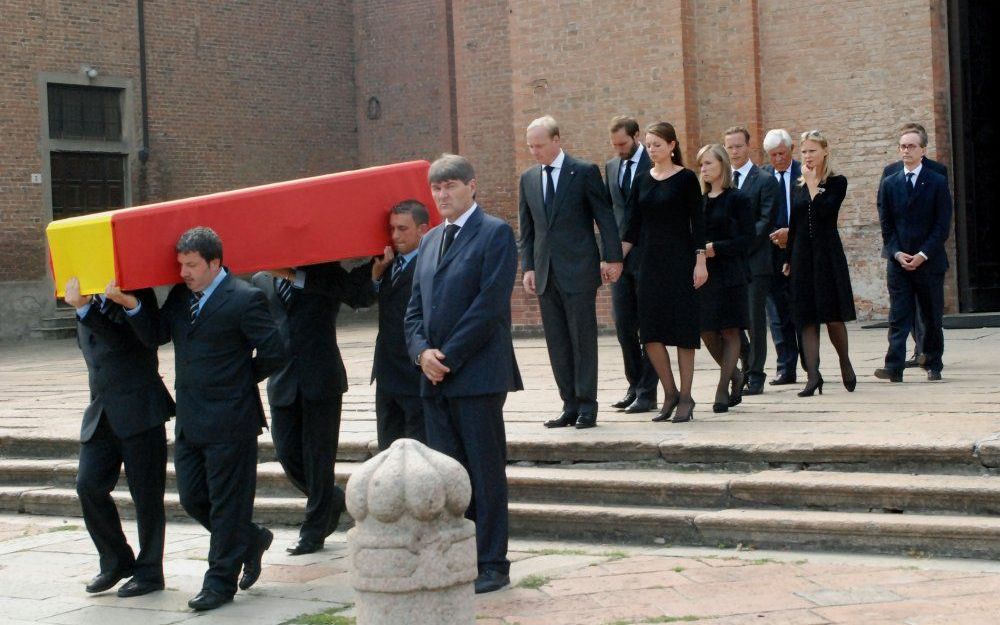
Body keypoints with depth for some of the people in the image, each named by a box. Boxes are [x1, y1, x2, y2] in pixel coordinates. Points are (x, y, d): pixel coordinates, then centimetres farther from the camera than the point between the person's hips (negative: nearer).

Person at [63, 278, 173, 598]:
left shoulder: (136, 295, -6)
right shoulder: (89, 300, 14)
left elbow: (126, 339, -21)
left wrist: (84, 309, -27)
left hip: (138, 411, -6)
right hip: (101, 413, 6)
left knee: (146, 496, 1)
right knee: (89, 486, -3)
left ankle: (149, 571, 14)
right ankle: (116, 562, 14)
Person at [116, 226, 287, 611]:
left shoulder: (244, 299, -13)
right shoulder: (181, 295, 10)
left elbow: (274, 354, -14)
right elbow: (155, 335, 4)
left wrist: (242, 378, -1)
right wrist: (132, 306, -11)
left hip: (229, 421, -8)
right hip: (189, 420, 8)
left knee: (226, 502, 2)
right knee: (192, 498, 13)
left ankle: (221, 582, 12)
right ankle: (251, 540, 34)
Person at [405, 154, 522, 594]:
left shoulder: (495, 233, -5)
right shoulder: (430, 241, 18)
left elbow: (490, 304, -14)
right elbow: (415, 308, 17)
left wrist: (448, 356, -14)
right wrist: (422, 351, -3)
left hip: (478, 375, -7)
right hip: (435, 377, 7)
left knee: (486, 472, -1)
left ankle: (492, 565, 6)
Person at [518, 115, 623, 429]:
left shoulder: (584, 172, -3)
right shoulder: (528, 179, 11)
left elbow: (605, 216, -2)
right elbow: (527, 229, 14)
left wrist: (613, 258, -7)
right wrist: (528, 267, 7)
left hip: (578, 271, -5)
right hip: (546, 273, 5)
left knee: (583, 339, -2)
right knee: (557, 344, 6)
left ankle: (587, 407, 3)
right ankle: (570, 406, 12)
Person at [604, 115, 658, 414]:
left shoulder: (655, 164, -8)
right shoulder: (611, 166, 12)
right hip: (620, 256, 6)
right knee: (624, 325, 8)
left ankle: (647, 392, 5)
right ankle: (635, 386, 19)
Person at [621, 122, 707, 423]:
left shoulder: (685, 178, -4)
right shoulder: (641, 180, 9)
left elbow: (697, 221, -5)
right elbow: (633, 225, 9)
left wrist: (700, 262, -11)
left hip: (680, 260, -4)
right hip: (650, 260, 5)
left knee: (683, 329, -1)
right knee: (650, 330, 0)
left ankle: (685, 398, 6)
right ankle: (670, 393, 13)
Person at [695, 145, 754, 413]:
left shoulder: (737, 200, -3)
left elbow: (747, 237, -9)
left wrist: (715, 248, -16)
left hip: (729, 273, -5)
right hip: (702, 273, 5)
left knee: (729, 330, -3)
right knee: (706, 330, 4)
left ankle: (723, 389, -1)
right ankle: (734, 379, 22)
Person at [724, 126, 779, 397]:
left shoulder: (765, 181, -1)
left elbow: (765, 221, -8)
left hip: (754, 260, -4)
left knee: (755, 318, -1)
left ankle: (755, 376, 7)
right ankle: (747, 361, 22)